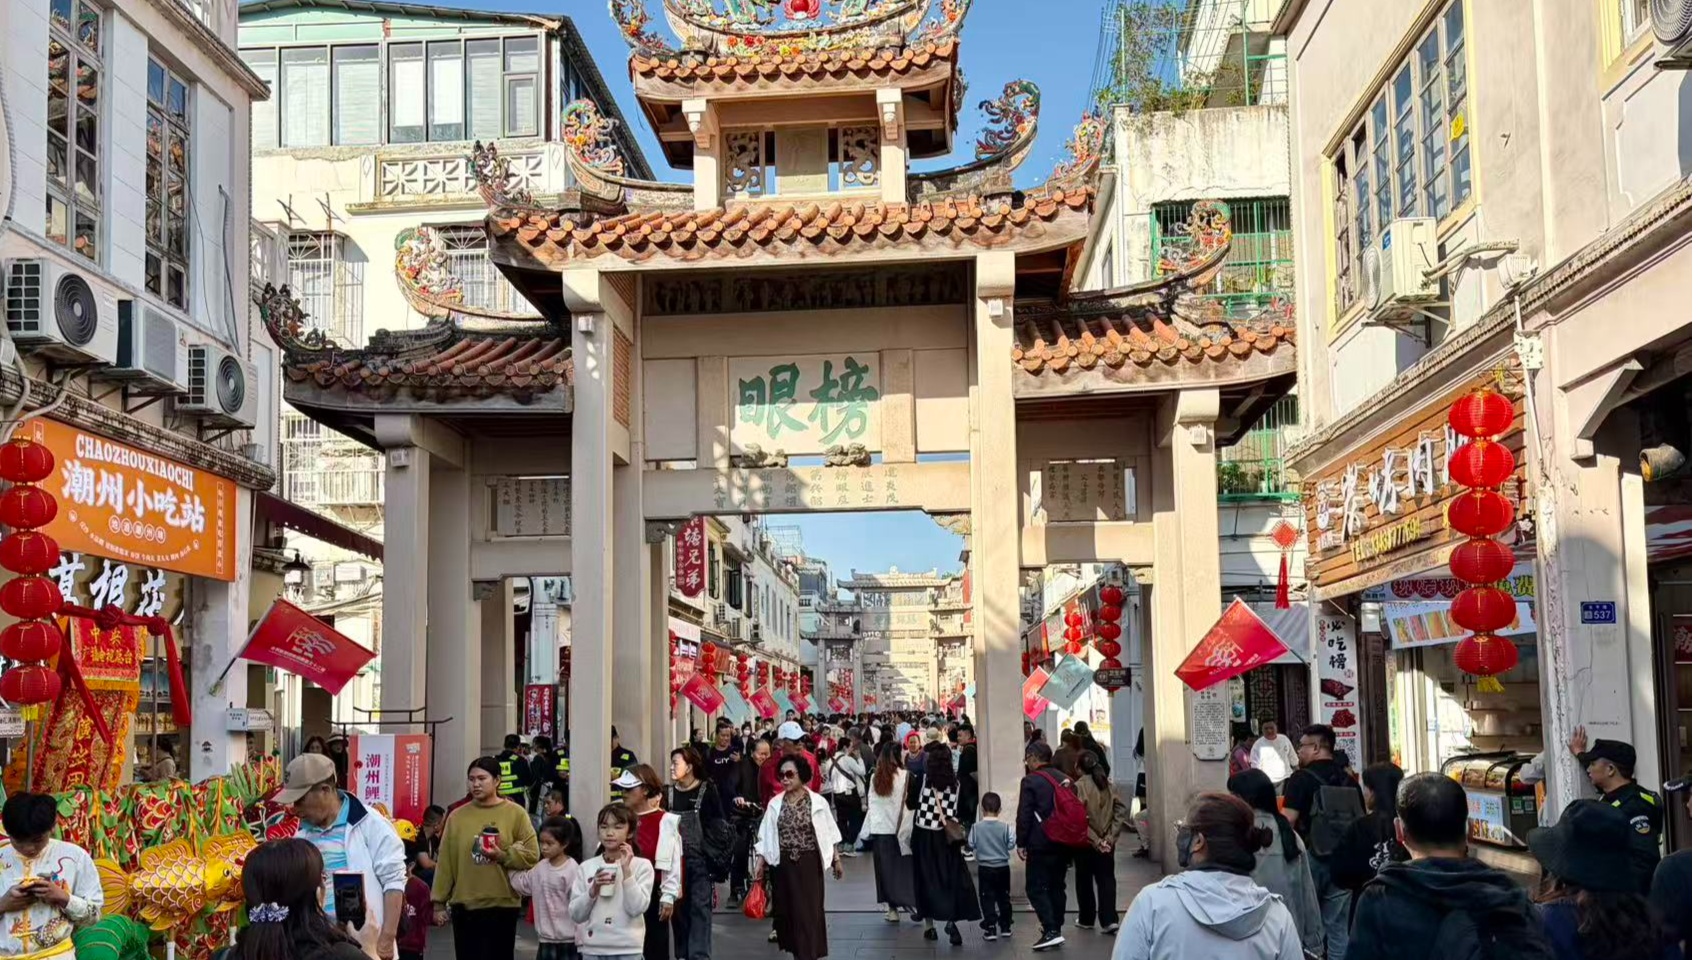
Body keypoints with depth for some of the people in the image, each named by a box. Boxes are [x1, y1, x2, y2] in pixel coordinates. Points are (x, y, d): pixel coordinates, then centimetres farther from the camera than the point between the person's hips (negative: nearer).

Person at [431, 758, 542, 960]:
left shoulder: (515, 813, -1)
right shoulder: (457, 816, 5)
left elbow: (531, 855, -4)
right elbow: (445, 862, 5)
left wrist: (502, 856, -18)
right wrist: (439, 901, 3)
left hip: (502, 905, -2)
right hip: (463, 905, 3)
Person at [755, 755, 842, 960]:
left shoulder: (818, 802, -4)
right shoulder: (774, 803, 2)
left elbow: (828, 834, 3)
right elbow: (766, 837, 4)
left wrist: (836, 859, 5)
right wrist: (760, 864, -1)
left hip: (808, 864, -3)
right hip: (782, 864, 3)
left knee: (808, 911, -4)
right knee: (786, 910, 7)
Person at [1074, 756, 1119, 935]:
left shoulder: (1079, 786, -13)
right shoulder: (1109, 786, 1)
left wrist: (1095, 840, -11)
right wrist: (1110, 837, -2)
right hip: (1107, 842, 4)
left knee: (1084, 881, 12)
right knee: (1106, 880, 7)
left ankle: (1087, 920, 22)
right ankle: (1110, 920, -4)